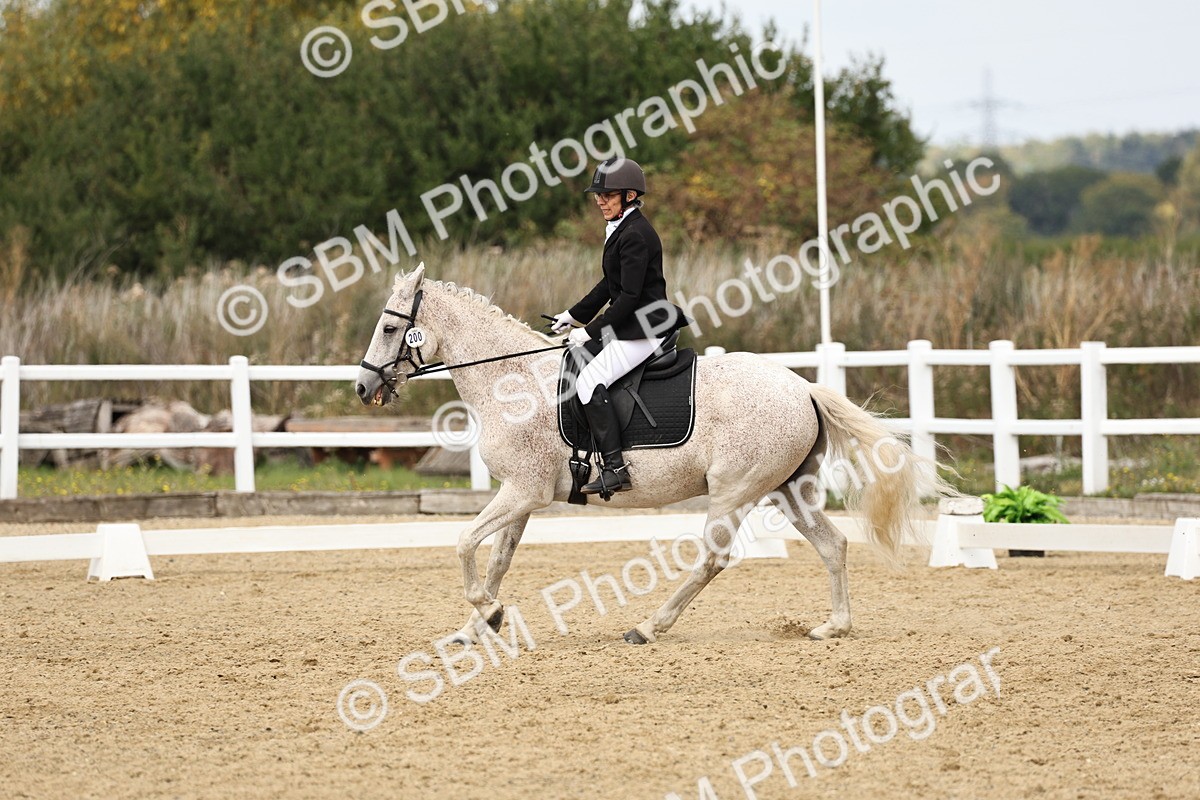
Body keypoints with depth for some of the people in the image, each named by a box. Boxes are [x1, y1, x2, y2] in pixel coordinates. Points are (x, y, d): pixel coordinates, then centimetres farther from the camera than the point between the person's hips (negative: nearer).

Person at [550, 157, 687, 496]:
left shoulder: (635, 235, -18)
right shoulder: (621, 230, 14)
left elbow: (629, 296, -22)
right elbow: (610, 285, 22)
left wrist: (591, 331, -17)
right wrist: (574, 315, 18)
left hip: (644, 328, -11)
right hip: (628, 325, 11)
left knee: (590, 379, -19)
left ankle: (615, 469, -23)